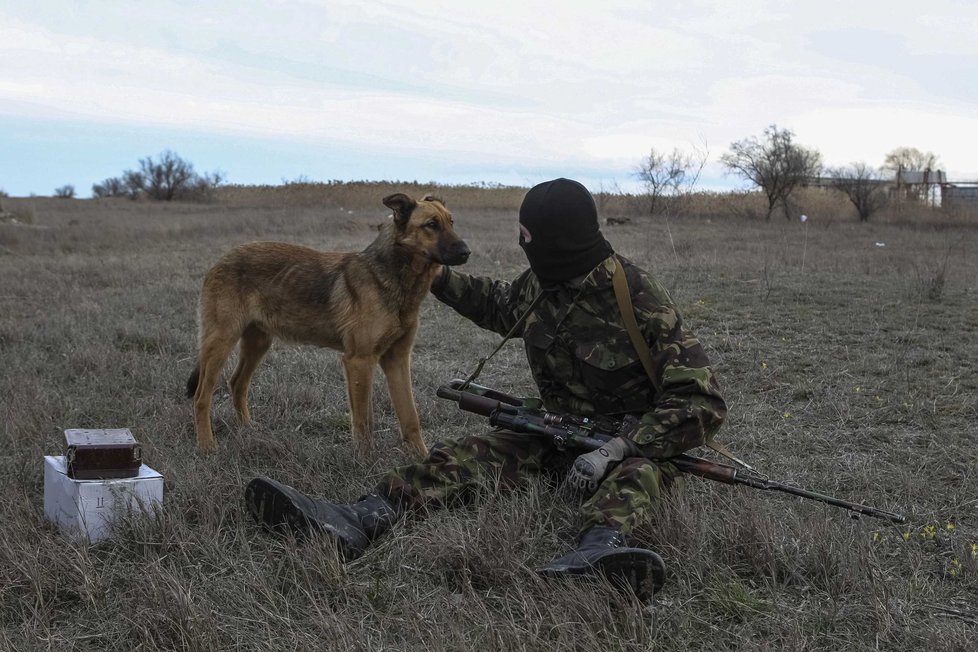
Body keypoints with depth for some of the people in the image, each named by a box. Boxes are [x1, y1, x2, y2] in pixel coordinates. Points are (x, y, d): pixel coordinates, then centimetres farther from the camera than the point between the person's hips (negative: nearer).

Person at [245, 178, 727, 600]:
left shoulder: (641, 301, -21)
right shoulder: (540, 282, -1)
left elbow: (702, 402, -23)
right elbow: (502, 308, 25)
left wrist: (616, 450, -32)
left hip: (631, 440, -5)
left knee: (638, 472, -40)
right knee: (470, 455, -19)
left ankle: (597, 552, -74)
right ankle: (355, 524, -42)